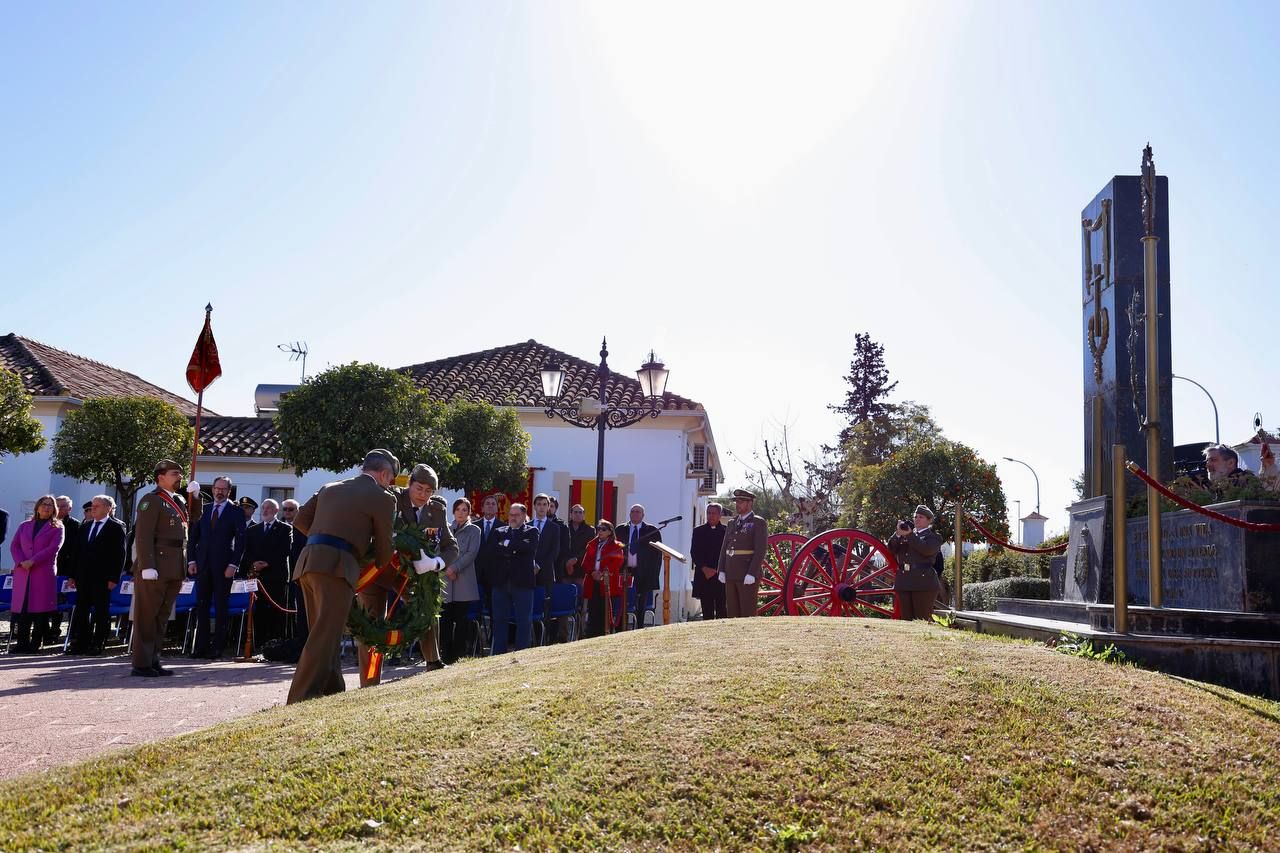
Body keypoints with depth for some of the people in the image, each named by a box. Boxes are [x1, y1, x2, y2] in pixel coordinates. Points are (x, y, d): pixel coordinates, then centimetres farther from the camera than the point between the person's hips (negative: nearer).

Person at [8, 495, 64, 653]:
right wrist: (21, 562, -7)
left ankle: (35, 644, -3)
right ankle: (22, 643, 2)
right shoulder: (24, 526, 19)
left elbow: (53, 548, -5)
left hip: (44, 573, -3)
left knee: (41, 608, -6)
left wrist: (32, 561, -14)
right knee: (22, 607, -2)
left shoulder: (56, 527, 8)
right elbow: (14, 546, 11)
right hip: (23, 573, 3)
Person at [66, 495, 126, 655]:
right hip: (84, 577, 6)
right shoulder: (85, 526, 15)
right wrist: (75, 575, 10)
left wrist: (113, 578, -13)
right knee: (81, 610, 7)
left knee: (101, 612, -1)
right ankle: (80, 643, 13)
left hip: (102, 578, -6)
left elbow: (119, 554, -7)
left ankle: (97, 644, 4)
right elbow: (79, 551, 16)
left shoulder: (116, 527, -3)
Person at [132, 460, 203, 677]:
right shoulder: (151, 500, -8)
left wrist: (195, 495, 11)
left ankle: (153, 661, 20)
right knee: (147, 617, -2)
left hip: (174, 570, 8)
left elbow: (195, 517, 29)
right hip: (155, 568, -8)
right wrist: (147, 566, -22)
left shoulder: (178, 500, 17)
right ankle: (141, 663, 2)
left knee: (162, 617, 13)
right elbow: (143, 535, -15)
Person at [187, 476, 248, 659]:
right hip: (203, 565, 4)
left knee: (220, 607, 0)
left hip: (223, 566, -4)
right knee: (202, 606, 5)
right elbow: (194, 537, 14)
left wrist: (233, 565, -11)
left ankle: (217, 647, 3)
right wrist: (191, 560, 4)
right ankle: (201, 646, 9)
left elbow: (240, 541, -4)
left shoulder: (236, 512, 1)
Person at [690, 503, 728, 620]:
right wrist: (704, 568, -7)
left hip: (721, 575, -2)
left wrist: (717, 570, -7)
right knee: (707, 611, 2)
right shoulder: (698, 531, 11)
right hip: (704, 576, 2)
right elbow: (694, 552, 6)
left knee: (722, 611, -5)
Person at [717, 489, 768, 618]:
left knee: (748, 613, -6)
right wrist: (721, 570, 5)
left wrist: (752, 574, -19)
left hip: (748, 575, -7)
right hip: (730, 575, 7)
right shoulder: (732, 523, 17)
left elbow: (761, 550, -12)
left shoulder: (759, 523, -4)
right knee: (732, 612, 8)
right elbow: (724, 548, 16)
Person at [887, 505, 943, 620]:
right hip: (904, 583, 5)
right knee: (906, 618, 3)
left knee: (922, 619, -7)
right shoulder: (904, 535, 21)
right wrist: (898, 533, -6)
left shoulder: (933, 536, 7)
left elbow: (927, 549, -13)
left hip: (923, 582, -5)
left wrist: (910, 535, -16)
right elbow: (891, 548, 9)